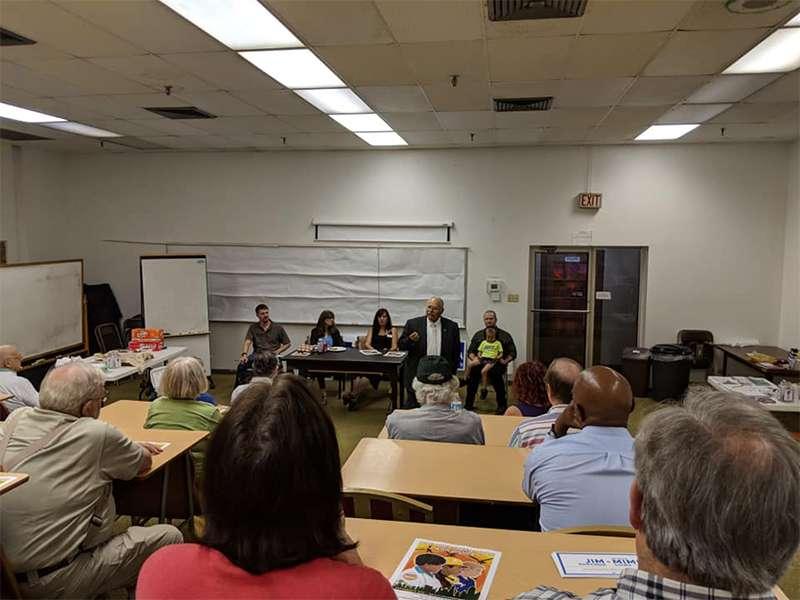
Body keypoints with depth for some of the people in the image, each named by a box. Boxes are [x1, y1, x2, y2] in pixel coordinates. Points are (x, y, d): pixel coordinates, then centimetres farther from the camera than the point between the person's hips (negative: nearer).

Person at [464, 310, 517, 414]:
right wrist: (474, 358, -4)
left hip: (497, 363, -2)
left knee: (495, 372, -38)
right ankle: (469, 403, -22)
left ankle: (502, 405, -22)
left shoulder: (505, 335, 15)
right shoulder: (478, 335, 21)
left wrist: (505, 361, -7)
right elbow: (470, 351, 18)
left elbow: (512, 353, 11)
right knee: (472, 370, -34)